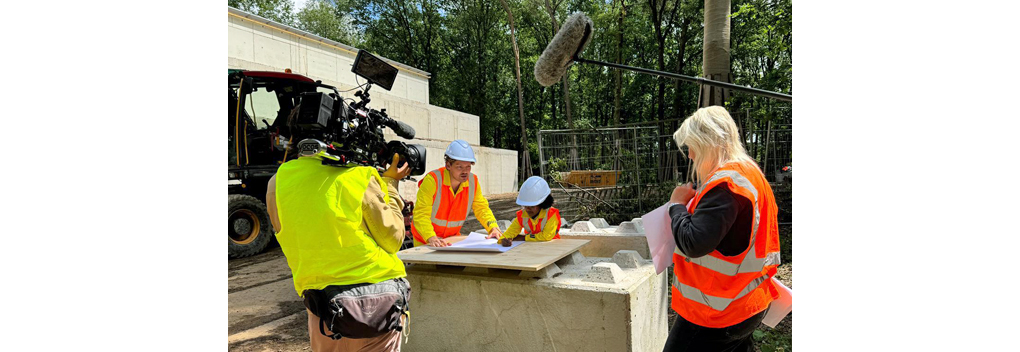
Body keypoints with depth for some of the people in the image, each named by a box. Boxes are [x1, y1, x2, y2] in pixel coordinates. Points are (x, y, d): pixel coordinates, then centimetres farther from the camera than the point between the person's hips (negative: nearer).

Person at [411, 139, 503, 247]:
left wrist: (493, 227, -14)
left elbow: (481, 208, 4)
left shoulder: (473, 181, -6)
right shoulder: (432, 180, -21)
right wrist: (432, 238, -41)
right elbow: (421, 214, -25)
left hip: (452, 238, 3)